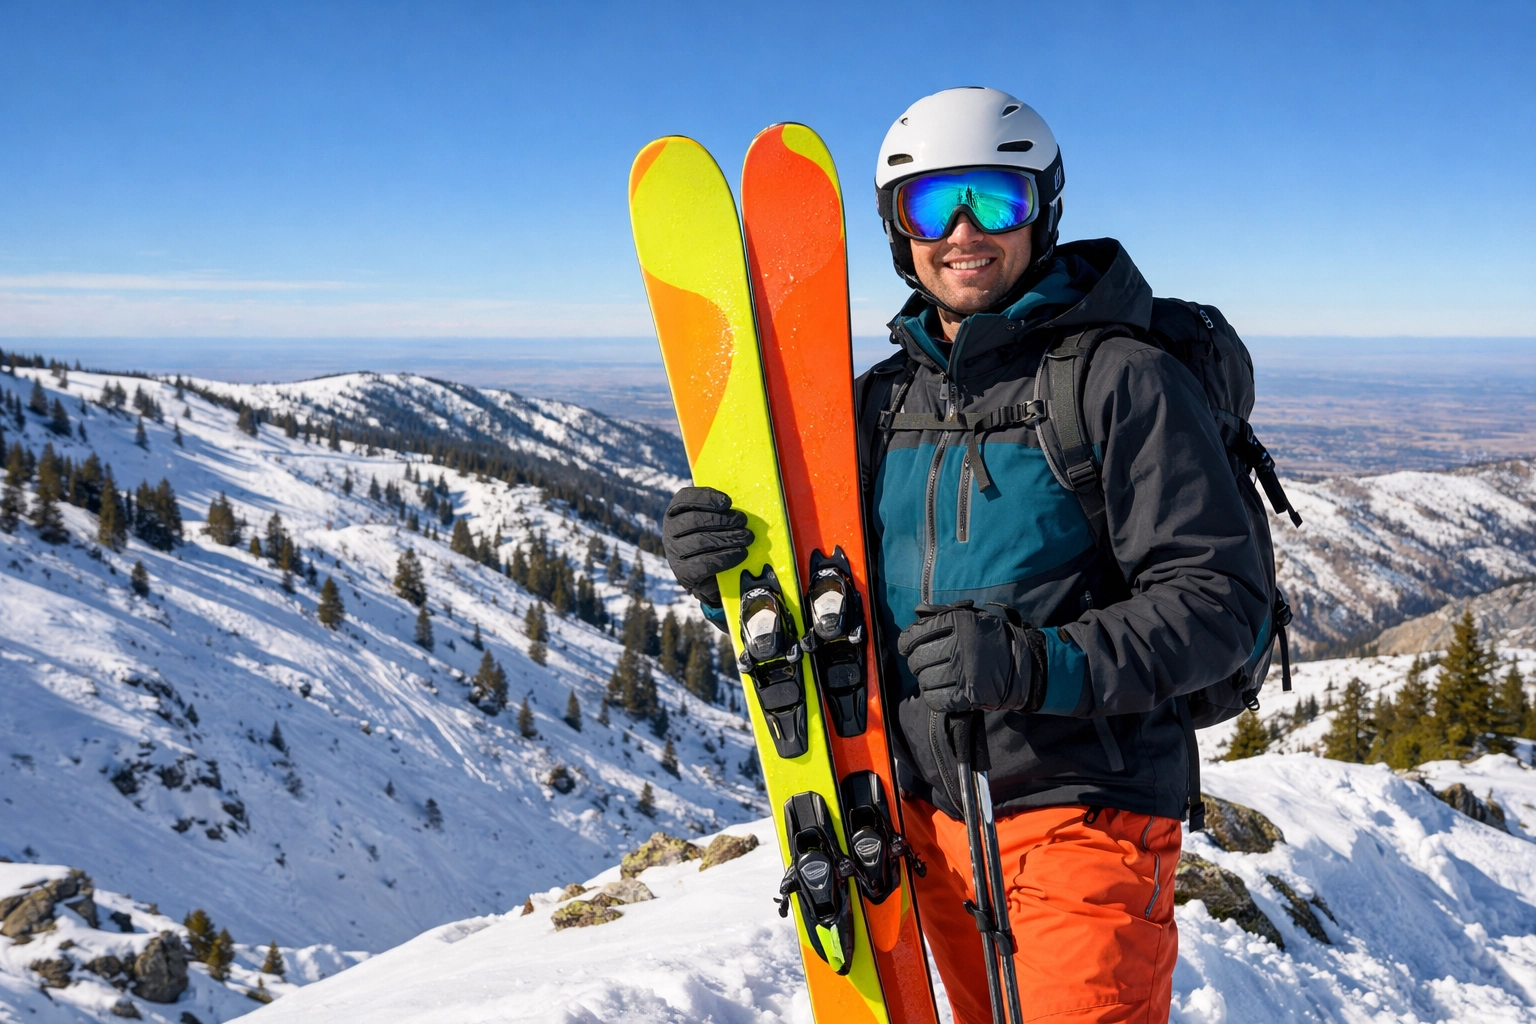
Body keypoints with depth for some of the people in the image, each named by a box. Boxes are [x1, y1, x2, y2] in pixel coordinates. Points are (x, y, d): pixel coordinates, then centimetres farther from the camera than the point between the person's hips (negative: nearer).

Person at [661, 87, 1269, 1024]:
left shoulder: (1120, 379, -10)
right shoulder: (883, 398, 8)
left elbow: (1221, 600, -15)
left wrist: (1042, 665, -29)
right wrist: (731, 570, -8)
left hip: (1082, 815, -6)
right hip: (930, 817, 6)